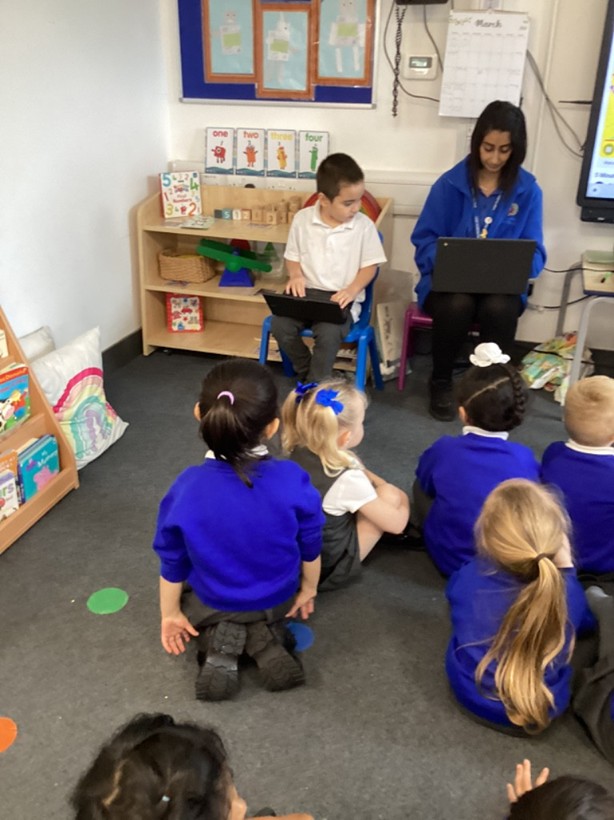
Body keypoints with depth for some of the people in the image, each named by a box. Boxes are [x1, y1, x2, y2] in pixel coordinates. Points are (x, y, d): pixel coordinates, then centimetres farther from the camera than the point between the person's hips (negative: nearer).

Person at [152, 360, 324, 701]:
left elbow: (173, 563, -14)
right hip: (278, 601, 1)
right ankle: (266, 634, 4)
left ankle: (217, 639, 3)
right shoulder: (293, 481, -29)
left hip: (210, 605, -1)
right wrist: (309, 589, 9)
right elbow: (311, 549, -12)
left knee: (181, 590, 33)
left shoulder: (187, 488, -29)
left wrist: (170, 614, 5)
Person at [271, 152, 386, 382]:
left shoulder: (364, 226, -5)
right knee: (279, 325, -21)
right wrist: (296, 276, -11)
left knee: (328, 334, -31)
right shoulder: (302, 219, 0)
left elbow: (370, 265, 0)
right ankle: (306, 373, 4)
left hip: (342, 298, -3)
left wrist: (352, 290, -16)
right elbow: (292, 256, 11)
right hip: (307, 292, 3)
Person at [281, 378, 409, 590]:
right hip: (327, 569, -7)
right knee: (392, 496, -5)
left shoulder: (299, 451, -8)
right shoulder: (348, 479, -28)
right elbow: (396, 523, -12)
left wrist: (376, 482, 5)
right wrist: (399, 498, 6)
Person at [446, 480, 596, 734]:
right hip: (540, 712, -2)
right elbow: (586, 623, 1)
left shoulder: (468, 576, -23)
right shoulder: (568, 595, -27)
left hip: (469, 695, 2)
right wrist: (566, 569, 1)